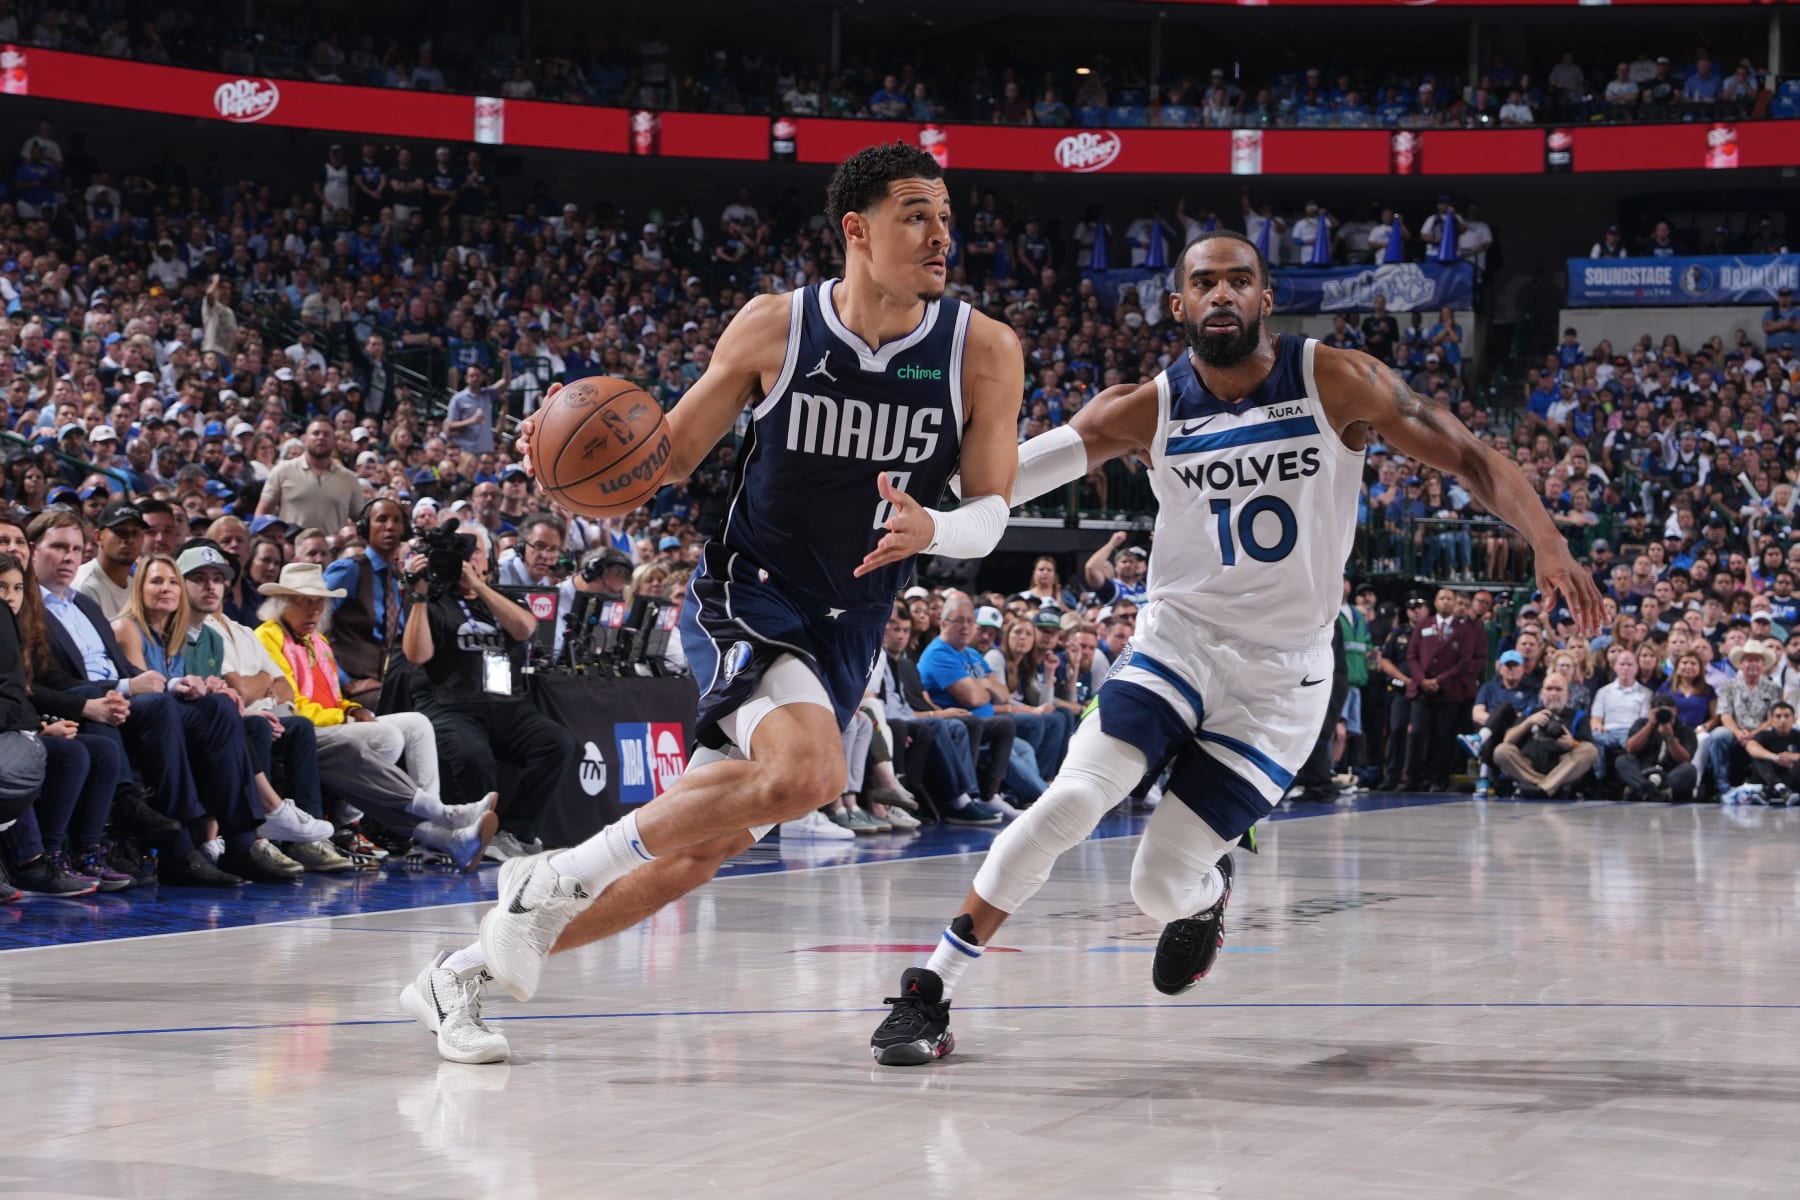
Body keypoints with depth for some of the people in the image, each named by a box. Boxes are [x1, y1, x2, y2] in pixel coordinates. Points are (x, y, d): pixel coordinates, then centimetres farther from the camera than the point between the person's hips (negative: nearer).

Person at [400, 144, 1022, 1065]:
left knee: (694, 856, 4)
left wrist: (931, 530, -27)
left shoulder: (983, 350, -6)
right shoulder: (774, 326, -8)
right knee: (808, 774, -32)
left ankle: (465, 973, 20)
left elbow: (989, 514, -4)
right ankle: (558, 877, -15)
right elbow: (673, 454, 4)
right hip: (744, 599, -4)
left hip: (844, 634, 4)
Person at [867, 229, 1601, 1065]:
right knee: (1071, 801, -23)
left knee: (1161, 887, -6)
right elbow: (1007, 473, -7)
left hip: (1282, 677, -1)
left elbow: (1469, 458, -8)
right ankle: (929, 990, -11)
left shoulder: (1335, 383, -9)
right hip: (1179, 642, 1)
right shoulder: (1147, 411, -5)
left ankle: (1205, 891, 35)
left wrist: (1547, 542, -24)